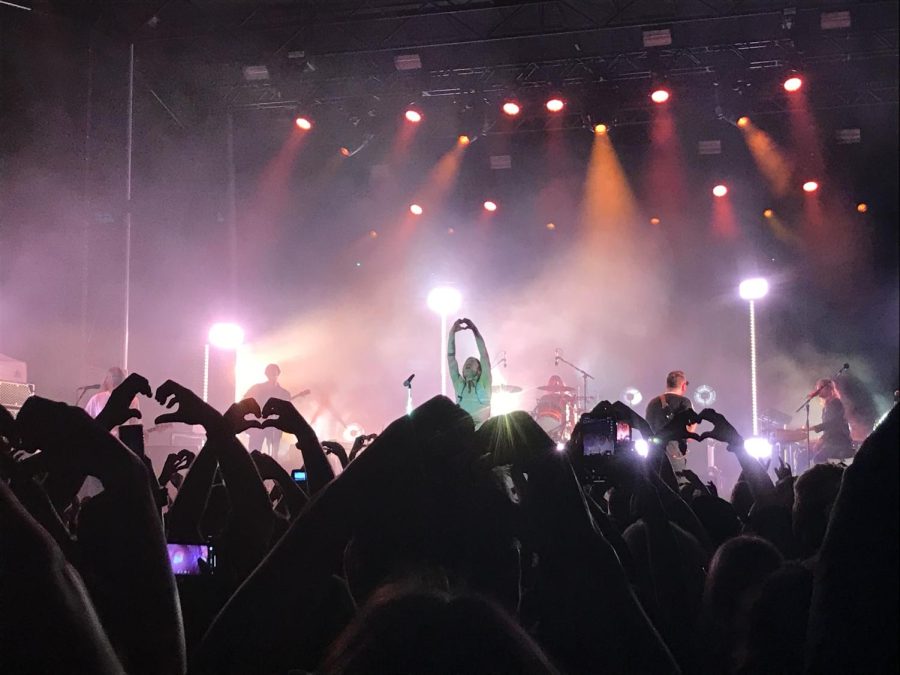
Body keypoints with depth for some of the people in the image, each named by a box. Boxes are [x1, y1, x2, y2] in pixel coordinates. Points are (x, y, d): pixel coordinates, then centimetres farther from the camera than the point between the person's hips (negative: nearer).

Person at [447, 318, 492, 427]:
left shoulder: (483, 383, 11)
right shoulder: (459, 384, 19)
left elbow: (484, 355, 4)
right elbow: (450, 357, 14)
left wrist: (474, 330, 0)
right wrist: (452, 332, 5)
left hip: (480, 428, -2)